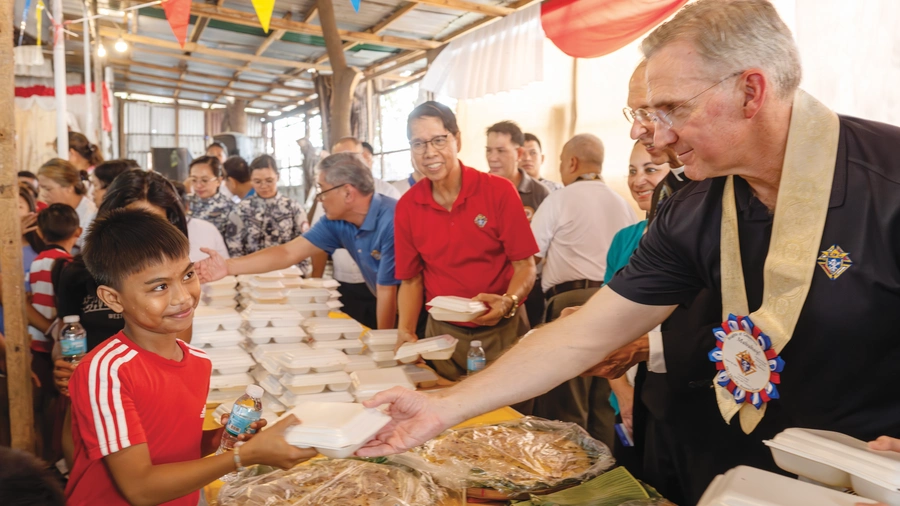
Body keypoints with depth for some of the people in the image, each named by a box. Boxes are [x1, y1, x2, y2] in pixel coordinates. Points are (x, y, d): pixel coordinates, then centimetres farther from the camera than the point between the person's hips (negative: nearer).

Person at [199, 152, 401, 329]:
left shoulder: (391, 222, -30)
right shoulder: (336, 222, -5)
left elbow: (386, 292, -24)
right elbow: (288, 253, -5)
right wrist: (228, 266, -12)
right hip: (387, 308, 6)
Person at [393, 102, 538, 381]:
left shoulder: (499, 191, -11)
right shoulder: (406, 207, -2)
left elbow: (525, 265, -8)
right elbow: (411, 279, 6)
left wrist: (507, 303, -26)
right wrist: (406, 331, -8)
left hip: (501, 331, -2)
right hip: (443, 333, 2)